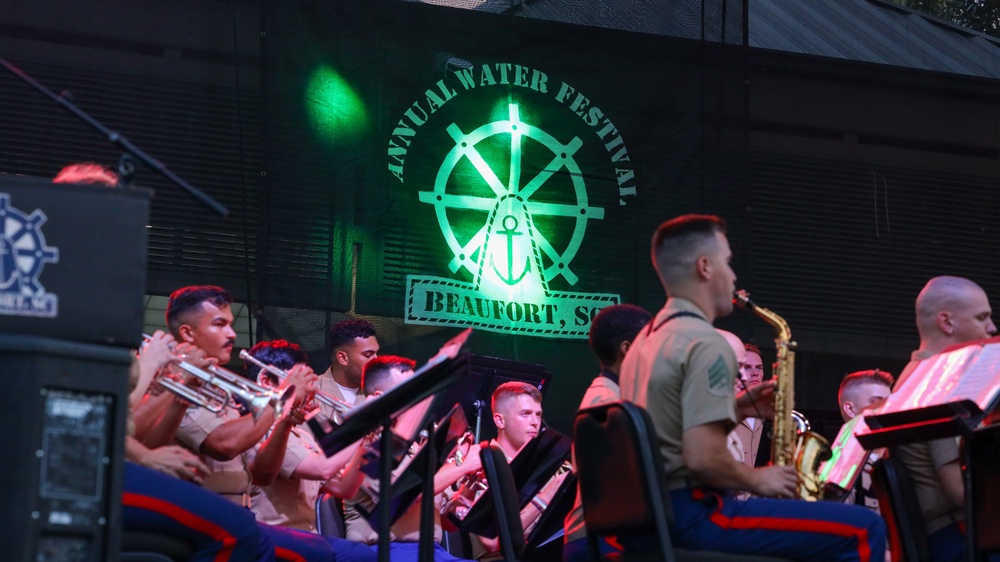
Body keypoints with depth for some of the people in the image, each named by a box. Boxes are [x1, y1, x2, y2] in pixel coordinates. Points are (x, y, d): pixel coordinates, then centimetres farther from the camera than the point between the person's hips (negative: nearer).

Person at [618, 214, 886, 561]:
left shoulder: (648, 339, 15)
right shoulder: (705, 344, -15)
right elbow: (703, 459, -24)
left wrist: (736, 409, 14)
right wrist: (757, 480, -6)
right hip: (692, 514, -10)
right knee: (864, 530, -10)